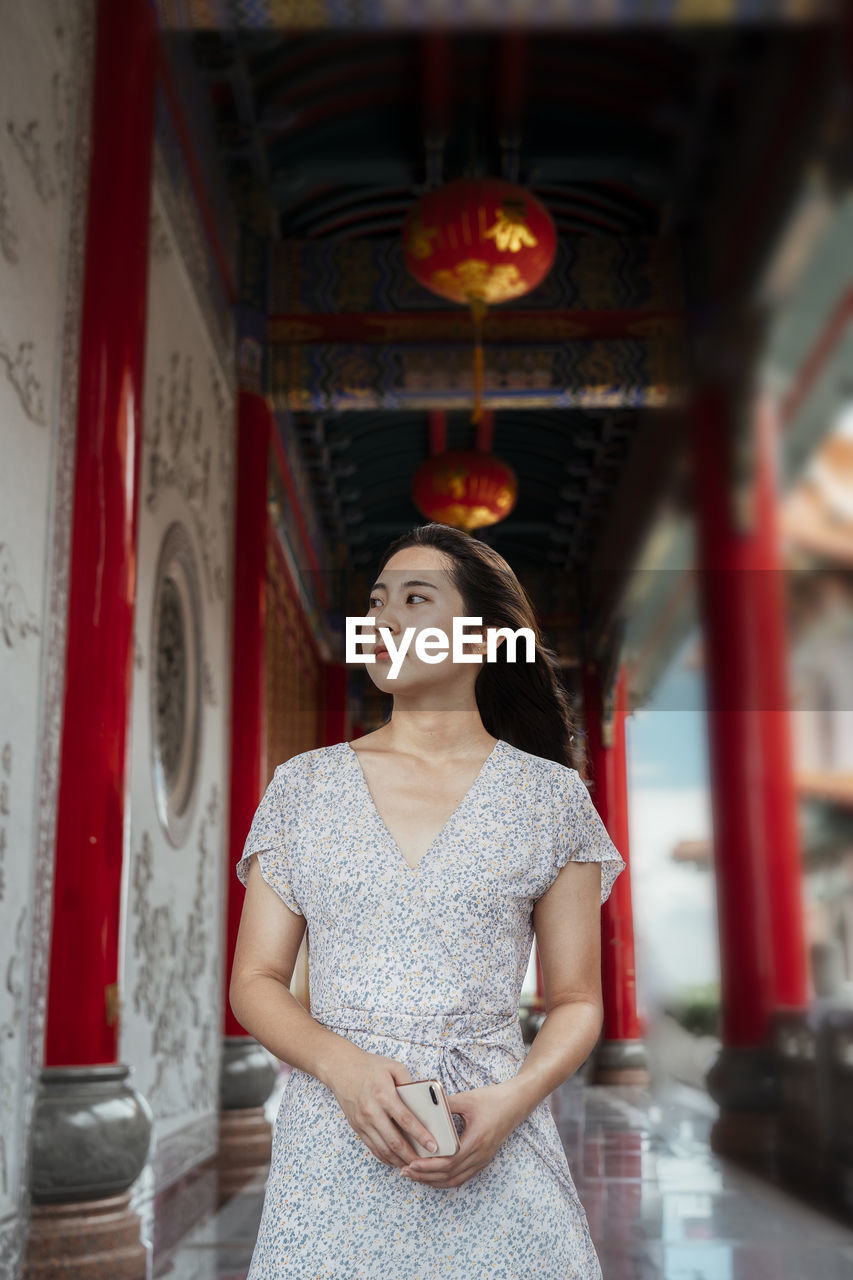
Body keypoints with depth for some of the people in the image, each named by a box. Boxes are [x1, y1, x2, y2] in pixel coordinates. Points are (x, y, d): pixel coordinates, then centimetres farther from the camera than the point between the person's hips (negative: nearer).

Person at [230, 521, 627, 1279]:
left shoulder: (551, 796, 1)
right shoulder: (305, 786, 4)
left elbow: (577, 1003, 3)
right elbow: (255, 982, 4)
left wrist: (513, 1099, -15)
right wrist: (346, 1069, -14)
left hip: (495, 1157, -1)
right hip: (334, 1150, 1)